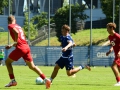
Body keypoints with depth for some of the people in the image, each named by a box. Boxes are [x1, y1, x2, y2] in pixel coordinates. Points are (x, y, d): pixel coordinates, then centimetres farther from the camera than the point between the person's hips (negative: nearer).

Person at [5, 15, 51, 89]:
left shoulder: (10, 26, 1)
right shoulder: (19, 26, 25)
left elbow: (16, 32, -21)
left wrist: (15, 42, -9)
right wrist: (11, 45, 33)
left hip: (20, 48, -7)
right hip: (27, 47, 7)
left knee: (8, 62, 12)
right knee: (32, 66, 7)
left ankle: (13, 81, 6)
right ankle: (45, 79, -8)